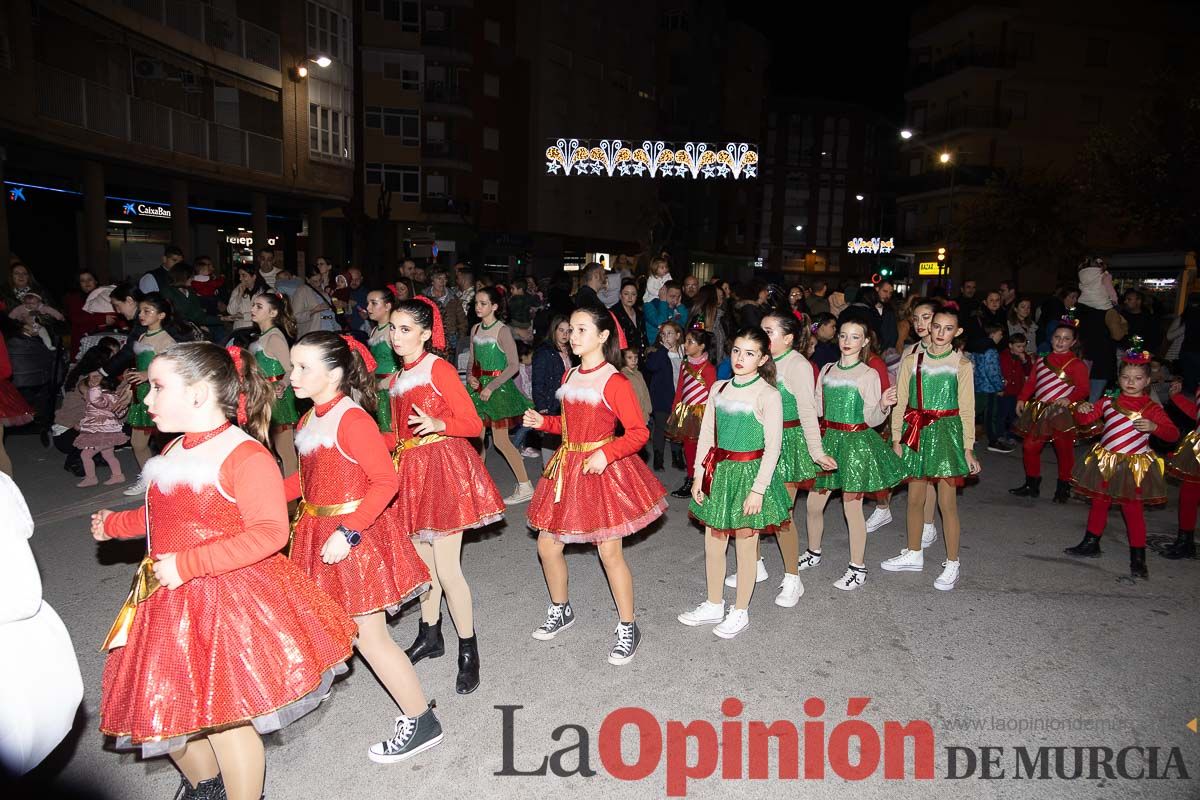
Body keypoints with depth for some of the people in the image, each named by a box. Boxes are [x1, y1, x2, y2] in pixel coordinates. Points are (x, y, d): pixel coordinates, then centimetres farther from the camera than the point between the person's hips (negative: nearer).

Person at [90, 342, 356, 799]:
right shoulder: (173, 452, 7)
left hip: (227, 599, -8)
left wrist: (187, 565, -26)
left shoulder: (245, 455, -20)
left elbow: (270, 533, -26)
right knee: (165, 708, 20)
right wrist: (113, 524, 34)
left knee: (224, 718, 2)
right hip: (170, 604, 9)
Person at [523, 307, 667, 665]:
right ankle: (560, 610, 36)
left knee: (609, 552, 0)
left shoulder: (614, 381, -14)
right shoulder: (570, 376, 9)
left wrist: (606, 453, -26)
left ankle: (627, 628, 20)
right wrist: (543, 422, 4)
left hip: (601, 469, -7)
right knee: (547, 544, 12)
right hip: (567, 467, 8)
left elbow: (639, 432, -15)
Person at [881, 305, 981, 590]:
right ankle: (914, 555, 28)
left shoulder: (961, 364, 0)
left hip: (947, 432, -2)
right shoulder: (912, 360, 4)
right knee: (915, 497, 11)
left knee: (947, 502, -1)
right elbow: (900, 402, 5)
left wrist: (968, 448, -2)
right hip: (916, 432, 2)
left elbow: (967, 409, 1)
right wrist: (896, 438, 1)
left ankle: (952, 564, 12)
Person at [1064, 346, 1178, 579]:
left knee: (1133, 508, 0)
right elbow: (1086, 421, 9)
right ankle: (1091, 544, 28)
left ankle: (1138, 558, 10)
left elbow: (1173, 434, -8)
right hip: (1105, 461, 3)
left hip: (1135, 466, -3)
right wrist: (1082, 410, -12)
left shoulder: (1152, 408, -5)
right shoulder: (1108, 402, 3)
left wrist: (1154, 427, -27)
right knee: (1099, 502, 14)